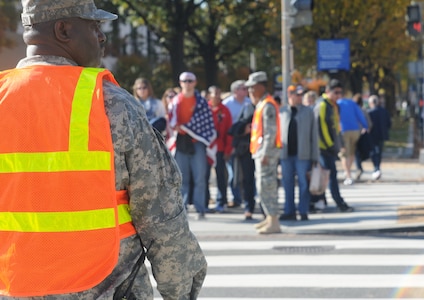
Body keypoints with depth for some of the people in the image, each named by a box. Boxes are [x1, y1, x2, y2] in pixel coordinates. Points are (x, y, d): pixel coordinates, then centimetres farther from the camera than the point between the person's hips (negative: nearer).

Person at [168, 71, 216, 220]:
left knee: (199, 177, -5)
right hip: (181, 142, 2)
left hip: (197, 141, -2)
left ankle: (200, 209, -3)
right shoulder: (176, 101, 11)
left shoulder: (201, 102, 5)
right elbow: (172, 119, 12)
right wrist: (176, 127, -7)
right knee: (182, 177, 4)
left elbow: (208, 121, 4)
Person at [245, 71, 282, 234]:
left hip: (267, 151, -11)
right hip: (260, 151, 11)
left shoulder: (267, 105, -14)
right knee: (264, 186, 16)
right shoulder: (261, 104, 18)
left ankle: (274, 222, -12)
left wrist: (265, 153, -23)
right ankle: (270, 218, 25)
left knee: (266, 186, -12)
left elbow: (270, 131, -20)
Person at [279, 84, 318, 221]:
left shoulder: (308, 112, 6)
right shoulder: (281, 112, 9)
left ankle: (303, 212, 5)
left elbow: (314, 135, 5)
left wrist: (314, 156, 0)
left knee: (303, 184, -1)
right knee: (287, 184, 5)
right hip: (286, 154, 2)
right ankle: (289, 212, 11)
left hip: (302, 155, -2)